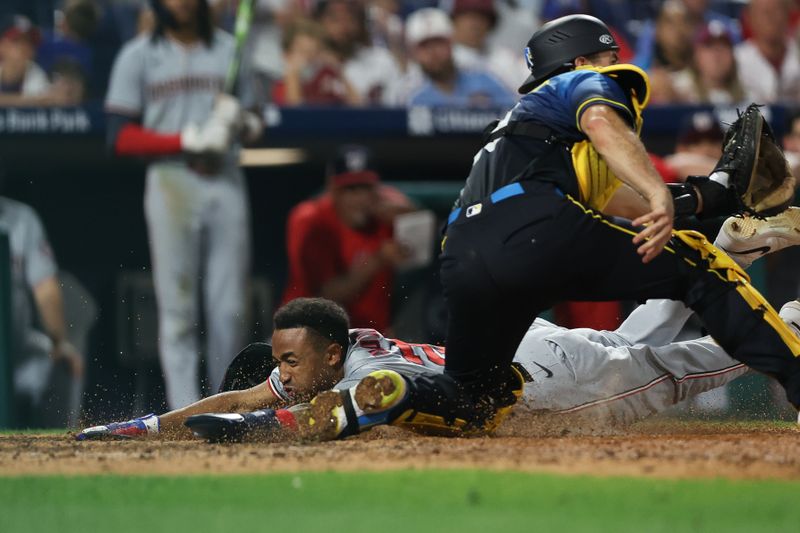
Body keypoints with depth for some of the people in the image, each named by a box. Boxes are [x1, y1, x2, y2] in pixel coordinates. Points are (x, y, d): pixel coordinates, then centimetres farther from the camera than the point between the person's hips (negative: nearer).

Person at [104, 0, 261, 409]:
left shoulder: (230, 50, 14)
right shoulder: (139, 56, 3)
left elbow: (253, 123, 16)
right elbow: (121, 137, -4)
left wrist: (242, 122, -9)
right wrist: (189, 140, -15)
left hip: (227, 182, 3)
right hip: (170, 184, -3)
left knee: (229, 308, 1)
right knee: (178, 309, -5)